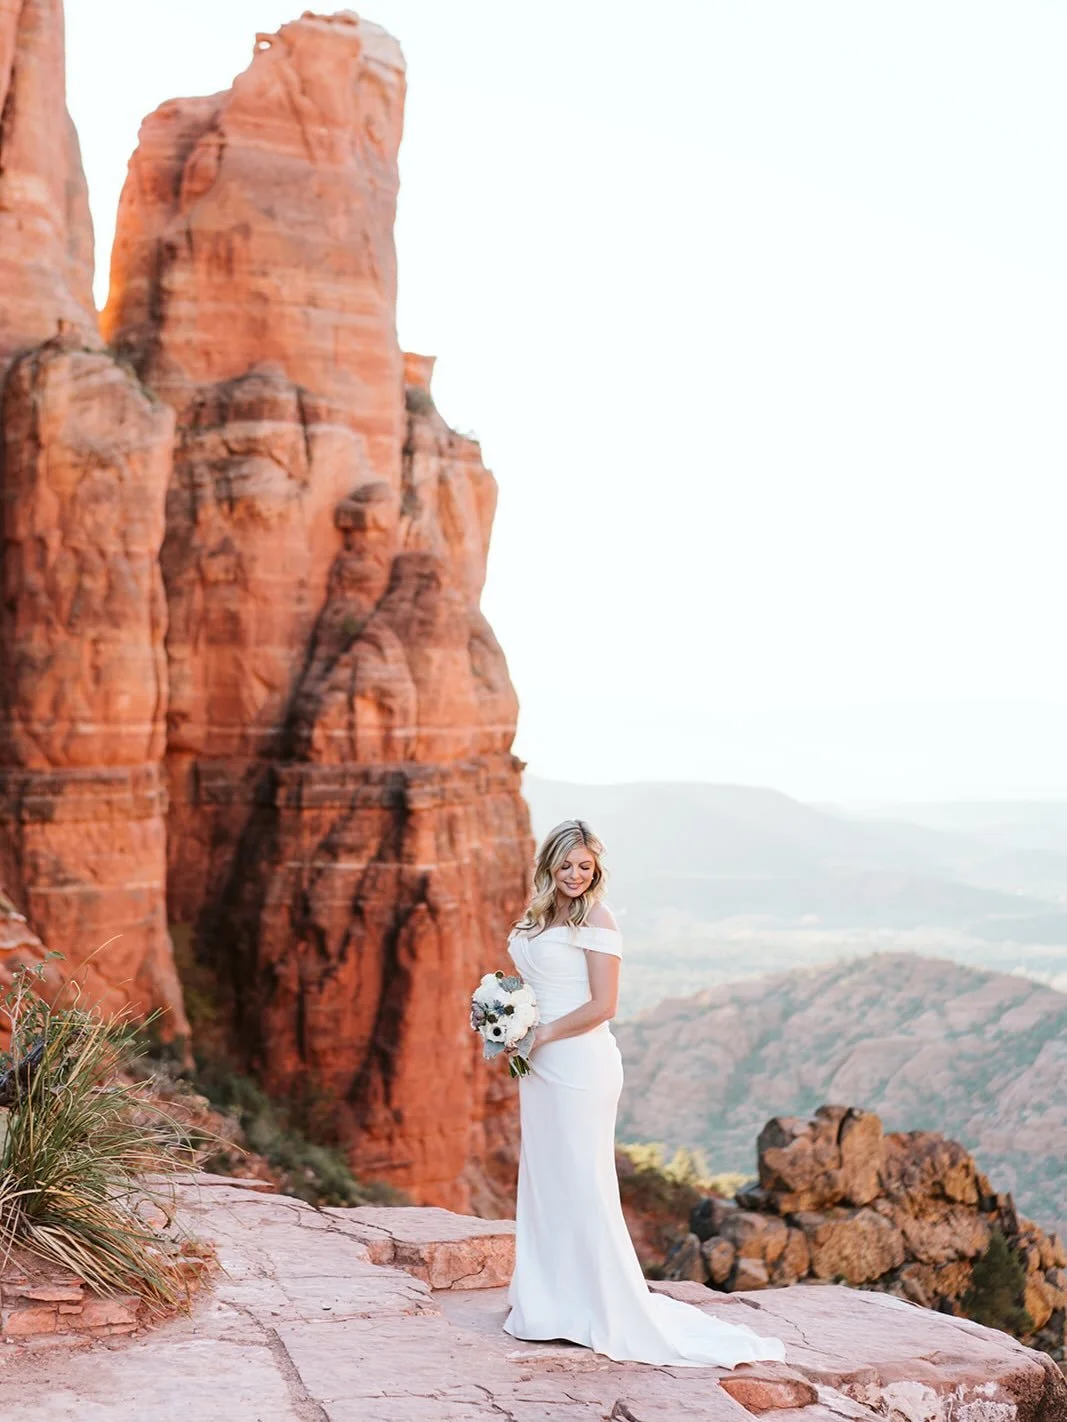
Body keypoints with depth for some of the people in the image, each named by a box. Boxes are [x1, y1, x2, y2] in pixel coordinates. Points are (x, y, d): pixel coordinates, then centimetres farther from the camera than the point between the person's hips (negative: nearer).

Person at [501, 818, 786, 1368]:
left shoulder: (595, 918, -11)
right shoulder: (537, 916, 12)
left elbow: (602, 1005, -16)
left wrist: (543, 1034, -13)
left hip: (580, 1064, -8)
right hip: (541, 1067, 8)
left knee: (582, 1185, -3)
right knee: (542, 1182, 12)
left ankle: (609, 1312, 5)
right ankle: (550, 1303, 23)